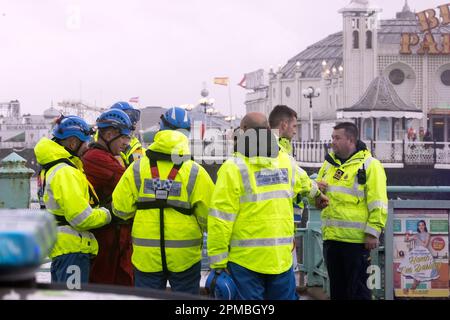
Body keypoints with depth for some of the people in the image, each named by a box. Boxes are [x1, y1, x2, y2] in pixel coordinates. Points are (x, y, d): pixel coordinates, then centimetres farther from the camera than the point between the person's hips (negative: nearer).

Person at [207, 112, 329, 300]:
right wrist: (316, 192, 57)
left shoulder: (233, 168, -8)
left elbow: (221, 218, -12)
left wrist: (218, 261, -7)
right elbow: (303, 184, 33)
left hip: (245, 259, -4)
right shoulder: (287, 162, 8)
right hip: (282, 257, 4)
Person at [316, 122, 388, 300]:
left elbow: (378, 204, -11)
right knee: (337, 289, 14)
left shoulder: (369, 165, -5)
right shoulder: (329, 164, 15)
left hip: (356, 239, -7)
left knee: (358, 291, -1)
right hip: (331, 238, 7)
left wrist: (373, 232, -17)